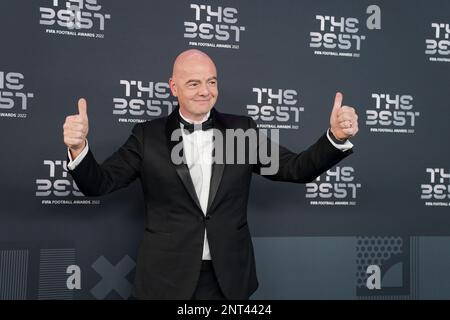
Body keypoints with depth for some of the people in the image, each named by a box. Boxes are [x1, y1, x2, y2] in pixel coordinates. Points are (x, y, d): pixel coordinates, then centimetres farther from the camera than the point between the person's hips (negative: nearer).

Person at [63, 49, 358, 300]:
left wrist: (336, 137, -19)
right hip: (167, 279, -1)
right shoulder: (148, 136, -1)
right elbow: (100, 183, -3)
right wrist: (79, 147, -23)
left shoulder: (242, 130, 2)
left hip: (229, 279, 1)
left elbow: (297, 169, -2)